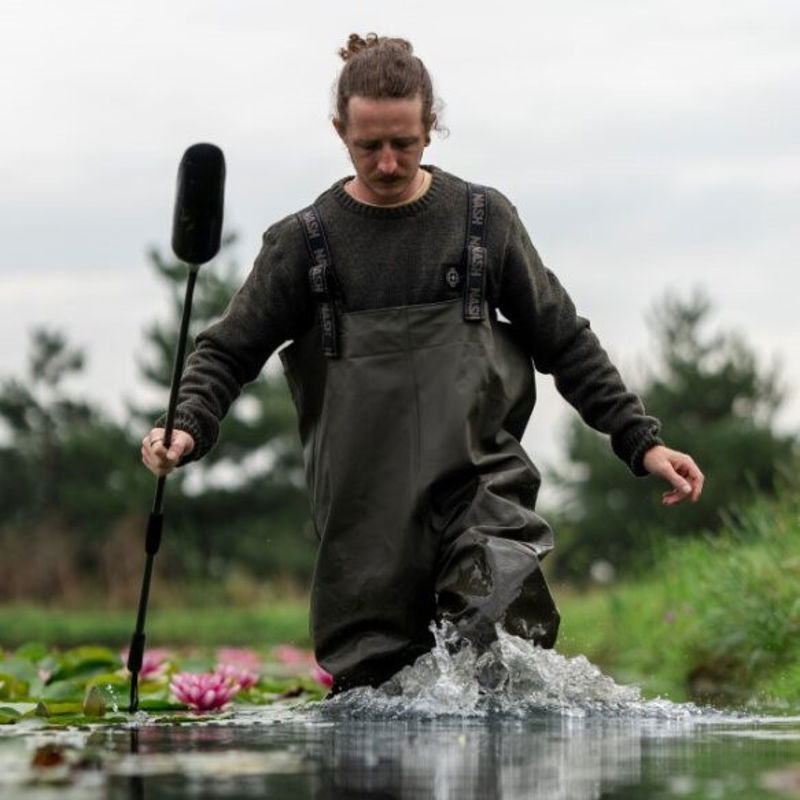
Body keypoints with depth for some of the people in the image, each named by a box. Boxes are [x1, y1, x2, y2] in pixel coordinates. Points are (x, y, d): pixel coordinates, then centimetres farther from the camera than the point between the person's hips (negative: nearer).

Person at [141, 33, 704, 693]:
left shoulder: (483, 220, 8)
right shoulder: (305, 242, 7)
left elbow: (565, 342, 15)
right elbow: (229, 352, 10)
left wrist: (642, 441, 9)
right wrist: (189, 429, -10)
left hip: (481, 485, -1)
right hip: (364, 509, 1)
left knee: (509, 635, -25)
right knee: (370, 683, -4)